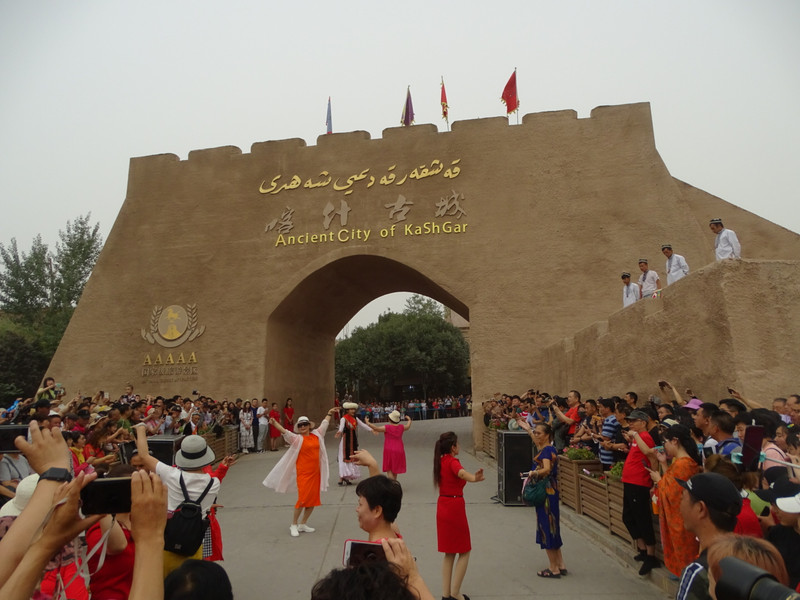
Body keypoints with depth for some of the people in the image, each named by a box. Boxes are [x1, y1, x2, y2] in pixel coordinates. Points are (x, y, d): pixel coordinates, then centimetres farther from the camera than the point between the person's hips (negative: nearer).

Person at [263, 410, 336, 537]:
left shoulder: (317, 435, 7)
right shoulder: (297, 438, -7)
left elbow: (324, 424, 23)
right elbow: (285, 432, -22)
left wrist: (329, 414, 36)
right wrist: (275, 423, -38)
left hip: (315, 472, 6)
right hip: (304, 473, -6)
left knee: (313, 499, 10)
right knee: (303, 499, -10)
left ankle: (303, 524, 26)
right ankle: (294, 525, 10)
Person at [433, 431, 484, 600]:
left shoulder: (441, 461, 5)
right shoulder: (452, 461, -19)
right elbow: (461, 472, -41)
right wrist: (473, 478, -59)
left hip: (442, 507, 8)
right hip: (455, 507, -8)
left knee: (450, 553, 16)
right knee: (464, 552, 7)